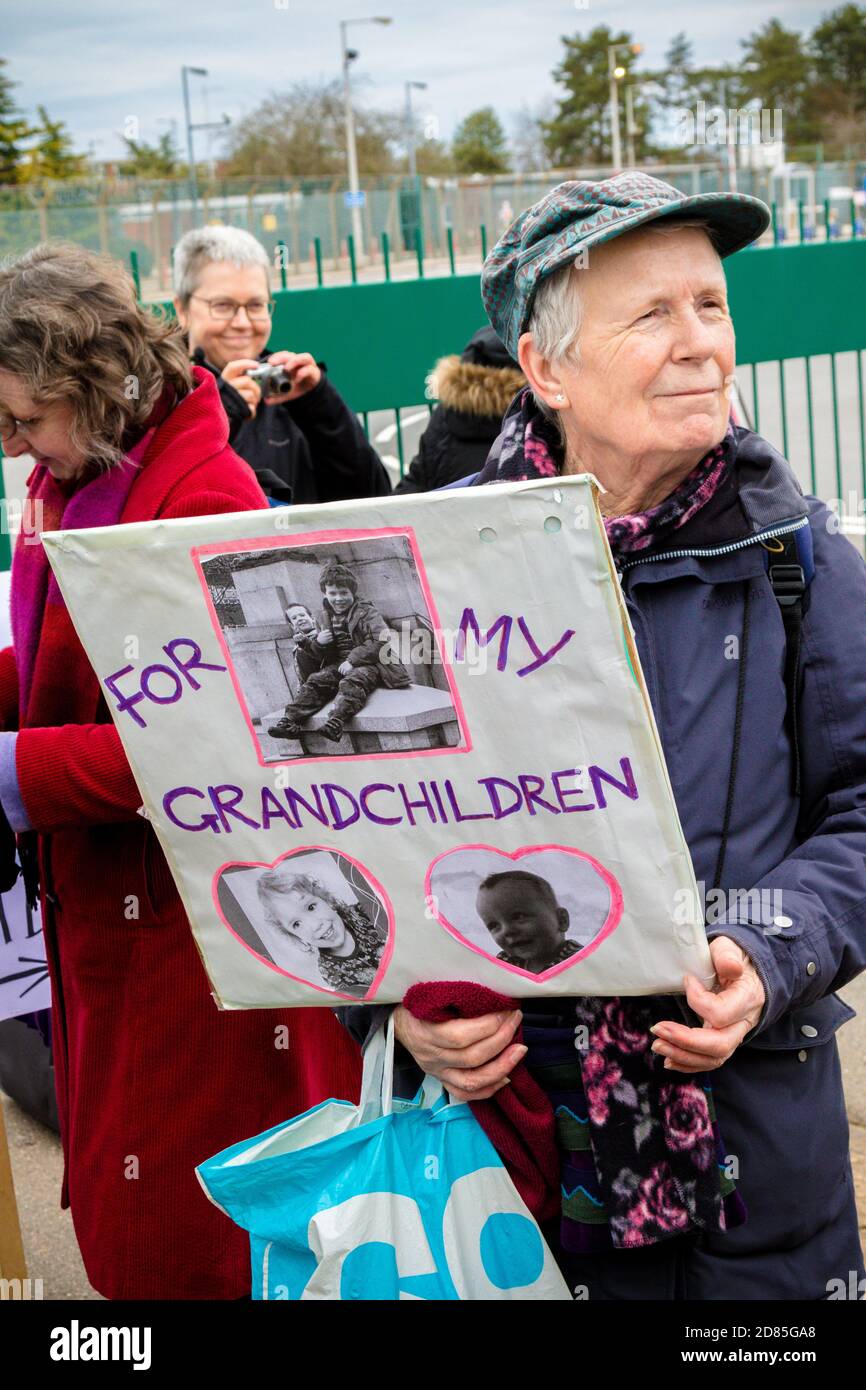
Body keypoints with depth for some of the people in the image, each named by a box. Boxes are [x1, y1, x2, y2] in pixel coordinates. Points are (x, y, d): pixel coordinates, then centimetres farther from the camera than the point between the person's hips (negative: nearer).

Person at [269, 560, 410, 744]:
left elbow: (381, 642, -16)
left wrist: (353, 660, -21)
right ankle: (290, 720, -27)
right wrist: (317, 641, 0)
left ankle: (335, 722, -58)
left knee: (351, 682, -36)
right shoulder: (327, 617, 18)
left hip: (368, 664, -7)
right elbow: (314, 652, 26)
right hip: (339, 665, 7)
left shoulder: (366, 613, -2)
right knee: (315, 681, -17)